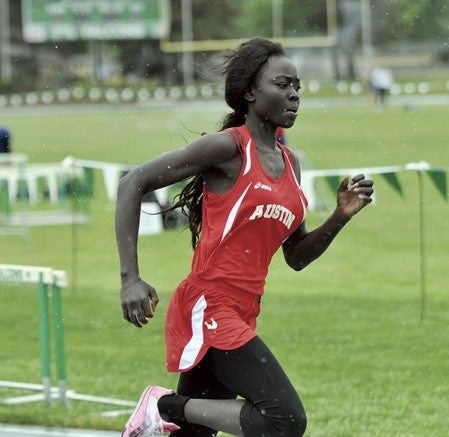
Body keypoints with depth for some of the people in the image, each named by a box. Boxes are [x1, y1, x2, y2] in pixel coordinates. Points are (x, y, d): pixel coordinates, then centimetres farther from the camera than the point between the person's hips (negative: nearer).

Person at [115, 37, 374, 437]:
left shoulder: (290, 164, 16)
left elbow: (296, 257, 22)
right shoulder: (229, 147, -8)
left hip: (241, 314, 8)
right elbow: (133, 184, -9)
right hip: (208, 308, -8)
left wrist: (341, 217, 5)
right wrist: (130, 279, -16)